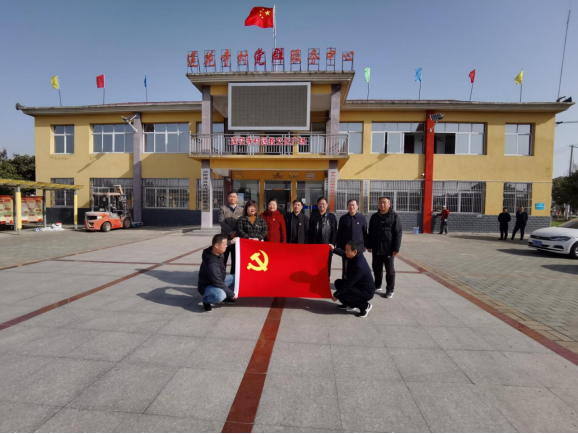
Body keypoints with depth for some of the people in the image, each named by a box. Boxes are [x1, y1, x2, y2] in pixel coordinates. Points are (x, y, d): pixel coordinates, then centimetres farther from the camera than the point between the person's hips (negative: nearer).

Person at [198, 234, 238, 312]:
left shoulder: (217, 252, -12)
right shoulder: (212, 264, -37)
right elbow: (219, 283, -30)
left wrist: (231, 241, 17)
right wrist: (231, 294, -20)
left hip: (218, 281, 9)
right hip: (207, 286, -9)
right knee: (220, 295, -39)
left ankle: (225, 296, 12)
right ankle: (206, 300, -5)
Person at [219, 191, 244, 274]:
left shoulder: (241, 210, 8)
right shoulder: (223, 208, 4)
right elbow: (221, 222, -8)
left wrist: (237, 232, -15)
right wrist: (231, 232, -18)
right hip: (225, 238, -1)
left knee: (235, 260, 7)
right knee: (223, 260, 6)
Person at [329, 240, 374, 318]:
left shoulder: (359, 266, -33)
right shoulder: (355, 257, -7)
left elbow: (348, 283, -26)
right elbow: (344, 254, 20)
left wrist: (336, 295, -17)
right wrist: (334, 249, 16)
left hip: (366, 292, -9)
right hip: (358, 285, 9)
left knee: (341, 294, -23)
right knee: (338, 283, 8)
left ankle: (365, 306, -4)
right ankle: (350, 304, 19)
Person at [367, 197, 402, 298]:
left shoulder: (394, 216, -5)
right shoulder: (374, 217, 9)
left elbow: (398, 233, -8)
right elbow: (370, 232, 14)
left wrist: (396, 248, -12)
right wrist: (369, 245, 10)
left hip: (389, 249, -4)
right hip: (376, 248, 5)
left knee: (390, 270, 5)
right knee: (376, 268, 14)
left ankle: (390, 290, 15)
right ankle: (377, 286, 30)